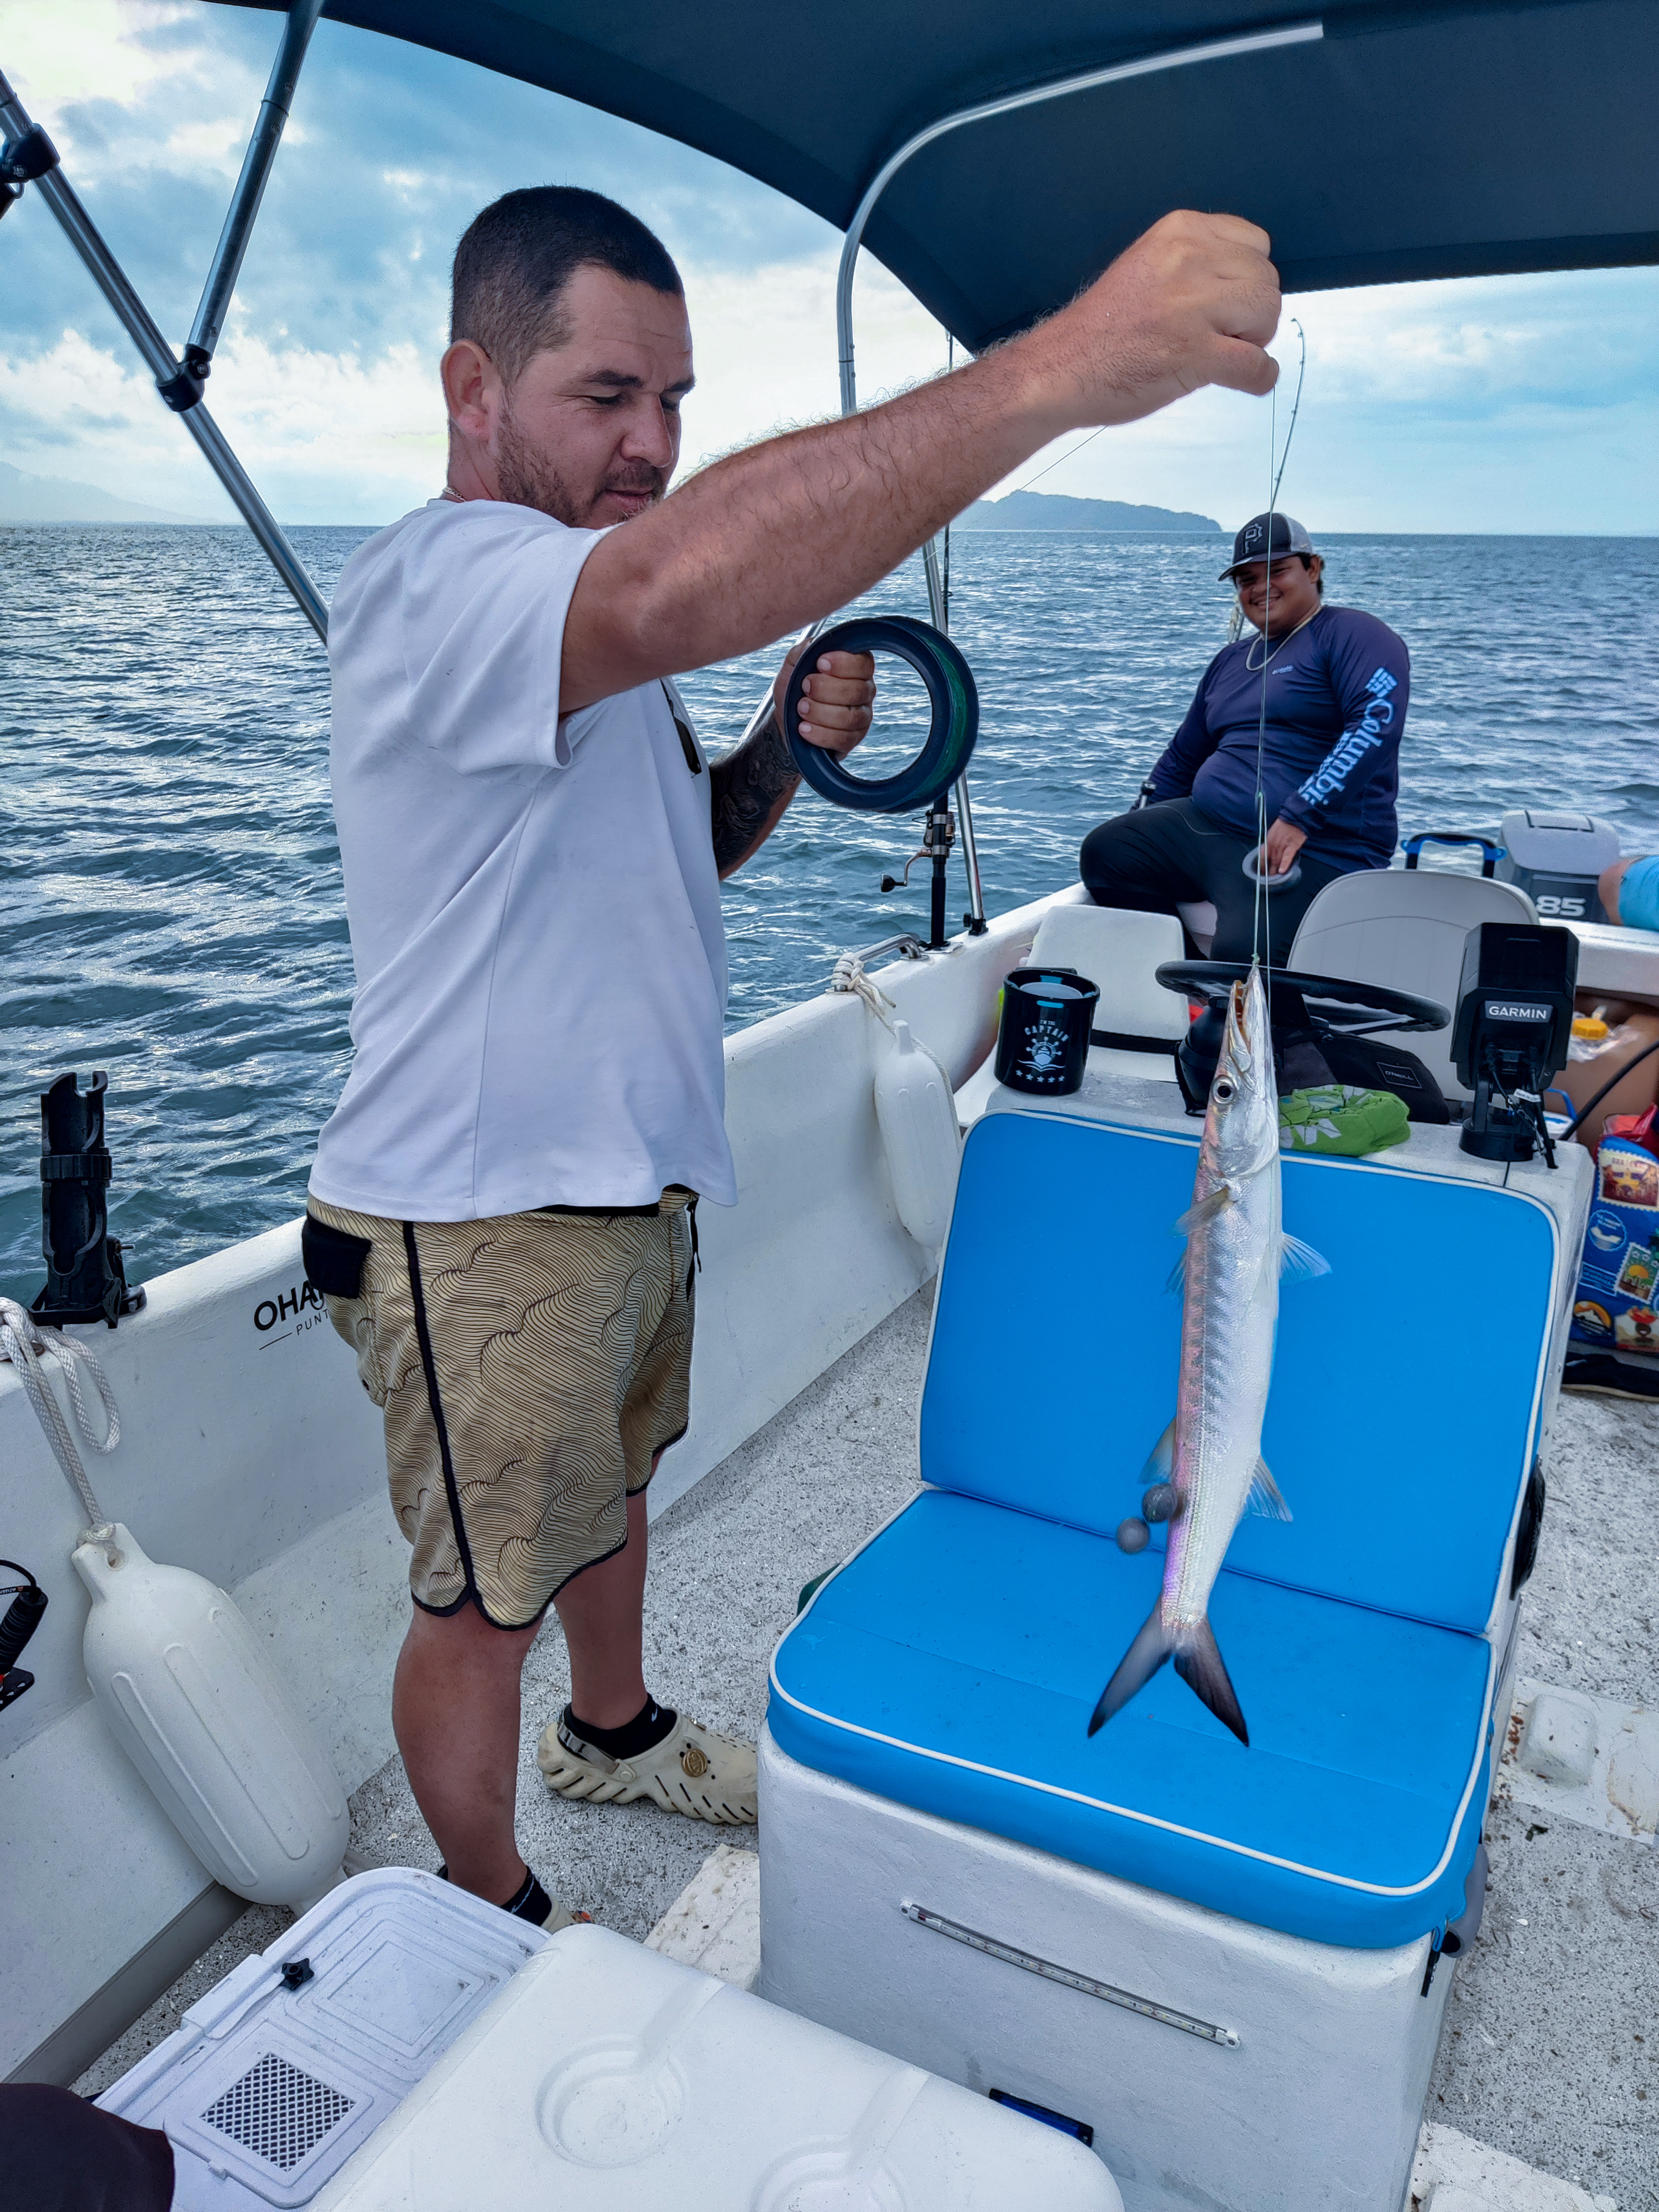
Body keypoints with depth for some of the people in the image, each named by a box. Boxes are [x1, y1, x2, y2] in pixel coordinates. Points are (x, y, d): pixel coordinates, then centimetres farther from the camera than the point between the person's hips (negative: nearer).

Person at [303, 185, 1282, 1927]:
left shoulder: (588, 631, 13)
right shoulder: (433, 586, -23)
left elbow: (679, 851, 18)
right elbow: (681, 587, -45)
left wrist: (786, 751, -3)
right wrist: (1059, 367, -50)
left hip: (629, 1178, 10)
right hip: (476, 1223, -10)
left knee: (609, 1482, 27)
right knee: (481, 1608, 9)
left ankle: (614, 1735, 53)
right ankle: (488, 1921, 33)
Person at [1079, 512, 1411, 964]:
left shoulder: (1351, 635, -3)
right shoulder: (1232, 660, 22)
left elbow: (1378, 721, -20)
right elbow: (1182, 757, 29)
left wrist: (1299, 818, -26)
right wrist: (1144, 838, 19)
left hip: (1316, 850, -8)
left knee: (1243, 953, -33)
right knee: (1104, 851, -4)